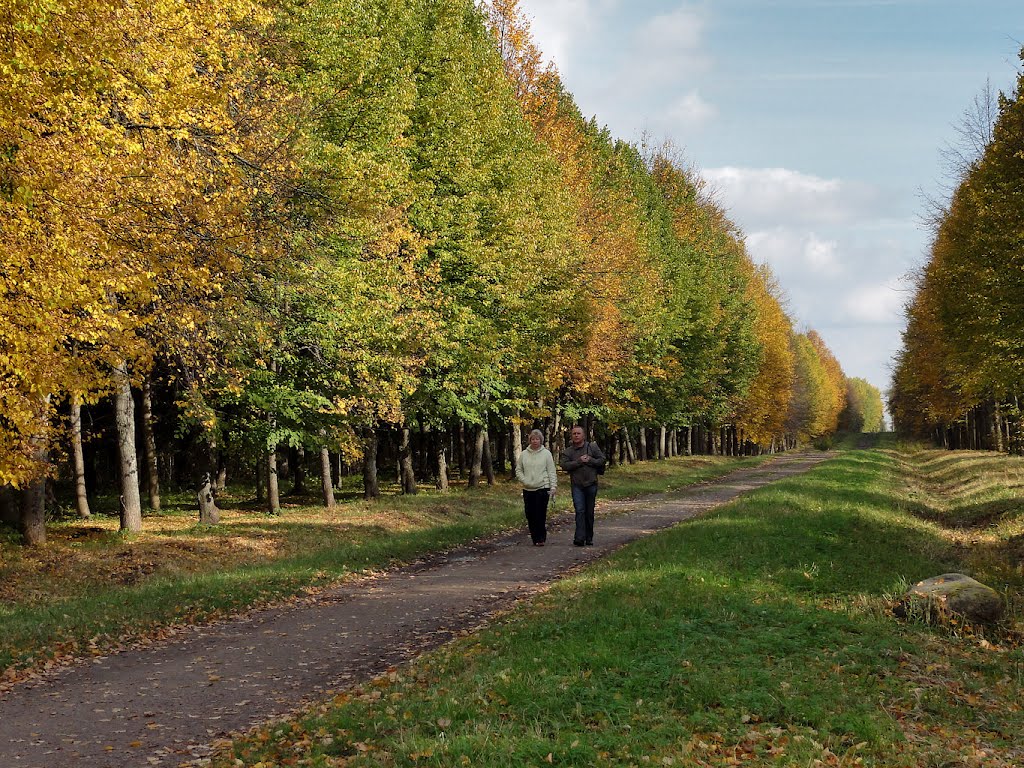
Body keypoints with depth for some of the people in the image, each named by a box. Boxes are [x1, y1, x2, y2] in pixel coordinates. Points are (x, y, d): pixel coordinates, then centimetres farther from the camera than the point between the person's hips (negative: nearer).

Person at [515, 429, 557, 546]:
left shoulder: (546, 454, 2)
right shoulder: (524, 454, 9)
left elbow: (552, 472, 1)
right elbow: (518, 470, 13)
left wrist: (553, 487, -6)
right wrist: (524, 480, -4)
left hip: (542, 488, -3)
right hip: (528, 489, 4)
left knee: (540, 514, -8)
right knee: (530, 514, 3)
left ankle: (541, 538, 0)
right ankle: (534, 538, 12)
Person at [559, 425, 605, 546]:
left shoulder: (592, 447, 4)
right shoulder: (568, 451, 4)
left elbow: (602, 459, 2)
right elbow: (564, 465, -10)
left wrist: (590, 460, -13)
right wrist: (579, 461, -16)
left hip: (591, 484, 1)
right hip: (577, 485, -1)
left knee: (589, 512, 9)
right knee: (579, 510, -13)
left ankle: (589, 538, 19)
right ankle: (580, 537, -18)